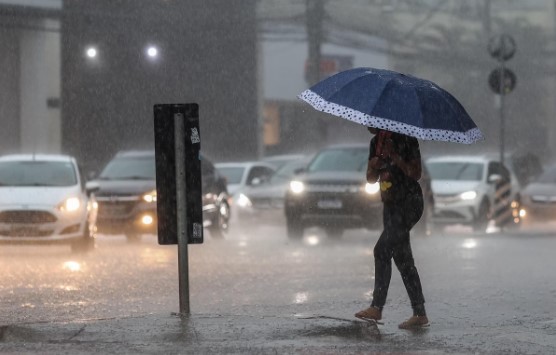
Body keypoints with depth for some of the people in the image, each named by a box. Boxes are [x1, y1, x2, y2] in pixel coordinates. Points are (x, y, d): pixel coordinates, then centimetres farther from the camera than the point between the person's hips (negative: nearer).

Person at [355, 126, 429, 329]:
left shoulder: (406, 140, -9)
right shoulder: (376, 143, 13)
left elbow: (416, 174, -14)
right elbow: (371, 179, 15)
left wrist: (395, 157, -22)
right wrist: (374, 166, -6)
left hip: (409, 203, -8)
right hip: (391, 204, 8)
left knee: (382, 251, -17)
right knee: (402, 258, 5)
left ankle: (377, 307, -18)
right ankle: (420, 314, 6)